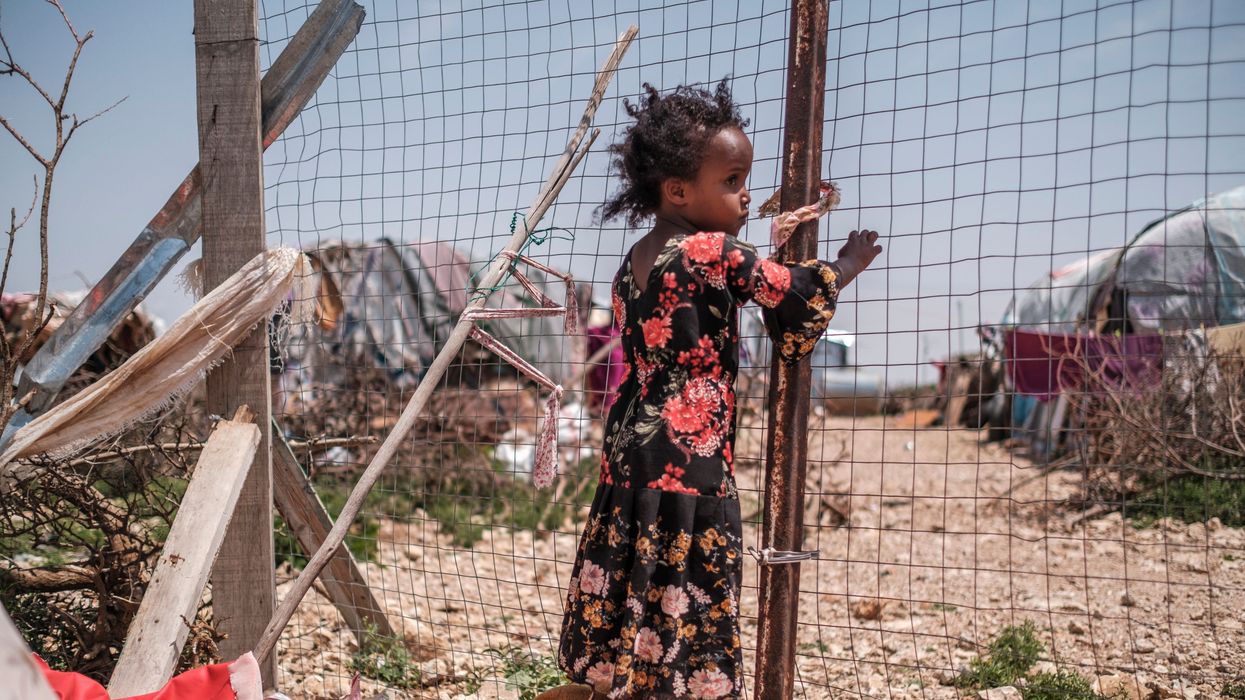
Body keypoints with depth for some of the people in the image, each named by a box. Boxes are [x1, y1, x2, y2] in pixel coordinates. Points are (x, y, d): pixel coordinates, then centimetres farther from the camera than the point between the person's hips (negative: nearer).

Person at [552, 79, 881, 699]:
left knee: (624, 644, 12)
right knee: (688, 625, -2)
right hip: (691, 469, -8)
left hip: (629, 461, 8)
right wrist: (849, 262, 15)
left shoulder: (632, 265, 12)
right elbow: (803, 294, -6)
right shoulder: (714, 253, -11)